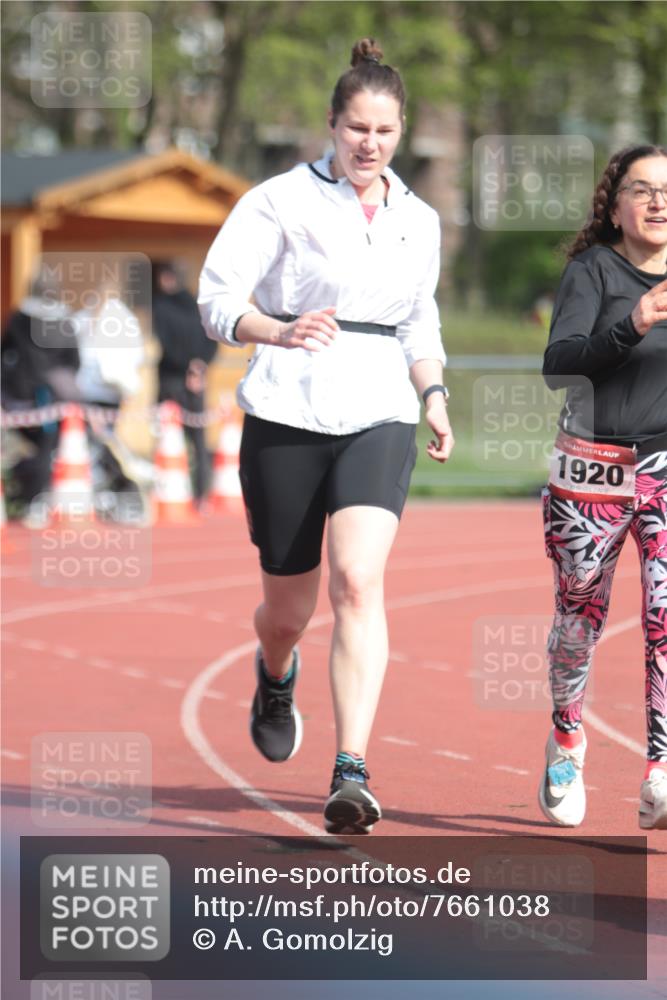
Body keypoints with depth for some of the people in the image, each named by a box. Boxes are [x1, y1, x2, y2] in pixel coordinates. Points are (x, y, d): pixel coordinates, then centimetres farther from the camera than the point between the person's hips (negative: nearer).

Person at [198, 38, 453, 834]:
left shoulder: (419, 222, 12)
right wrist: (282, 333, -28)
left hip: (378, 418, 2)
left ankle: (351, 776, -26)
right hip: (286, 417, -2)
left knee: (357, 582, -20)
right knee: (289, 608, 9)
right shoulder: (282, 201, -3)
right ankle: (275, 678, 49)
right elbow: (218, 298, -10)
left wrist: (435, 396, 13)